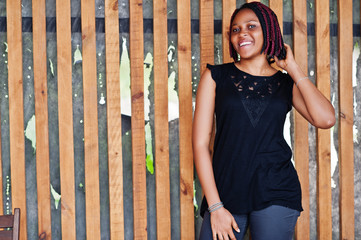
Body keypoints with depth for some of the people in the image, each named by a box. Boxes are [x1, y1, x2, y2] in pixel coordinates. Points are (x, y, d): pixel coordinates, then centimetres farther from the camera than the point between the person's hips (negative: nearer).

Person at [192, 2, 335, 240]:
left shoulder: (286, 84, 9)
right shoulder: (216, 76, 5)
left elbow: (326, 119, -9)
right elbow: (200, 142, 0)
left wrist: (293, 68, -1)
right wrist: (215, 206, -6)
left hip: (276, 193, 1)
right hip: (225, 191, -1)